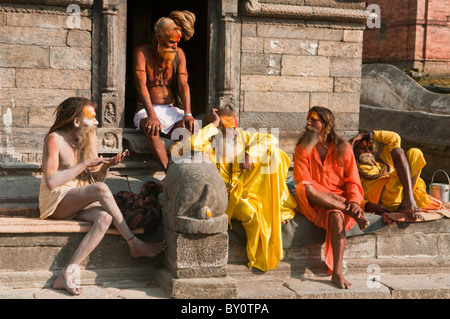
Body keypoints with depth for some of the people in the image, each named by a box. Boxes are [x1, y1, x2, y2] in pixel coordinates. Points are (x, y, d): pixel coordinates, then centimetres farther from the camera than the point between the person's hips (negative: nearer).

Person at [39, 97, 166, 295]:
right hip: (55, 201, -6)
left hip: (80, 203, 6)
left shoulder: (88, 138, 10)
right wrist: (85, 164, -23)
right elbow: (51, 181, -22)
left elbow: (97, 178, 12)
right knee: (101, 190, -32)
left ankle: (66, 275, -36)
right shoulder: (55, 139, -12)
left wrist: (107, 165, -9)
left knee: (104, 217, -29)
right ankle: (134, 245, -21)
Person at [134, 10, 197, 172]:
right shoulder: (142, 52, -5)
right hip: (146, 110, -3)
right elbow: (141, 85, -17)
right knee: (151, 128, -37)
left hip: (171, 109, 3)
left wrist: (187, 114, -21)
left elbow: (183, 84, -3)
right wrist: (152, 115, -33)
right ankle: (170, 172, -48)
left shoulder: (179, 53, 7)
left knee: (189, 127, -28)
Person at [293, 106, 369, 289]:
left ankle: (337, 272, -35)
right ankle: (349, 211, -29)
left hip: (338, 199, 0)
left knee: (337, 216, -36)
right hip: (313, 202, 0)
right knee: (304, 189, -35)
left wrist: (354, 201, -18)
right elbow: (303, 180, -6)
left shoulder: (342, 148, 6)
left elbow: (352, 180, 3)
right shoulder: (302, 149, 5)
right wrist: (328, 194, -18)